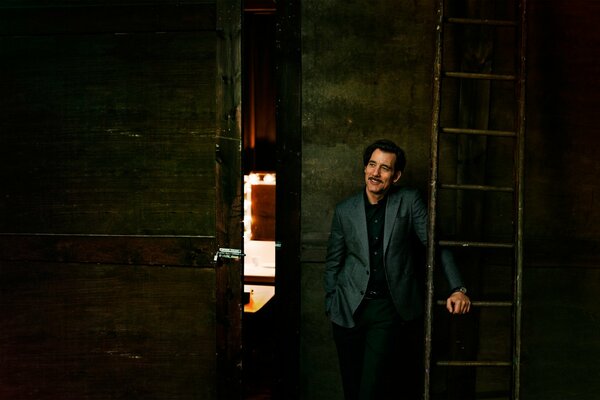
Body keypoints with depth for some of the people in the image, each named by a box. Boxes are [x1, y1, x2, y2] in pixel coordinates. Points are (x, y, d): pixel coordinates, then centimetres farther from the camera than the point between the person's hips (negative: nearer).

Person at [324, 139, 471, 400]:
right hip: (350, 308, 2)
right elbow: (333, 262, 12)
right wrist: (331, 307, 8)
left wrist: (457, 288, -13)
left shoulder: (409, 202, 0)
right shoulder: (345, 211, 5)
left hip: (389, 309, -2)